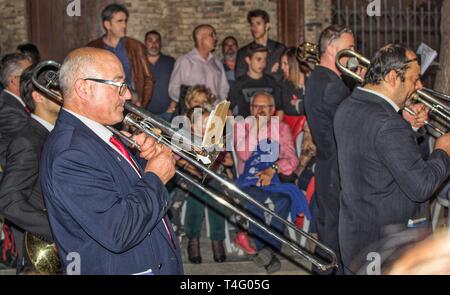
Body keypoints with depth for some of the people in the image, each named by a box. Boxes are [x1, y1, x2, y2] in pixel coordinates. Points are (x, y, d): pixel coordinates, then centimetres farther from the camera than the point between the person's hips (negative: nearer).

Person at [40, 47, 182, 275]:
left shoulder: (97, 135, 5)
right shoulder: (70, 153, -24)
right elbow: (118, 233, -30)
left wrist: (148, 157, -3)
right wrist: (155, 178, -17)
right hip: (114, 269, -9)